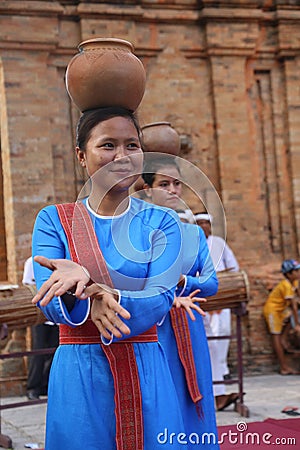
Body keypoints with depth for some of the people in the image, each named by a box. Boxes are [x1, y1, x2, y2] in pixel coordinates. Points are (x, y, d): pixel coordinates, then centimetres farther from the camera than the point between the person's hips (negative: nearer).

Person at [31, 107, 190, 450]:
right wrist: (89, 301, -32)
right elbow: (48, 302, -8)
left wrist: (83, 282, -29)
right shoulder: (53, 221, 3)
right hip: (78, 375, 0)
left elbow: (160, 300, -12)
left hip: (145, 373, 1)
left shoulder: (161, 223, 2)